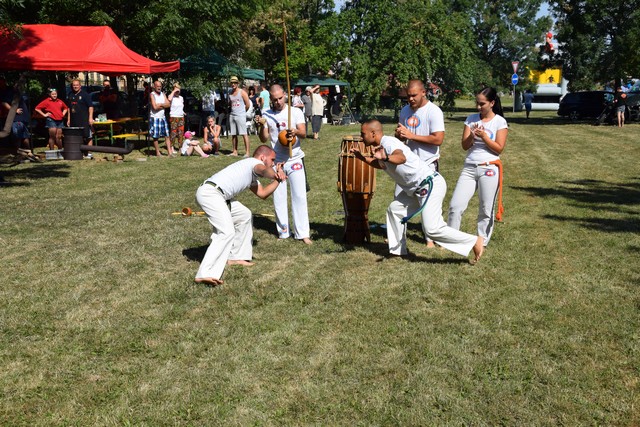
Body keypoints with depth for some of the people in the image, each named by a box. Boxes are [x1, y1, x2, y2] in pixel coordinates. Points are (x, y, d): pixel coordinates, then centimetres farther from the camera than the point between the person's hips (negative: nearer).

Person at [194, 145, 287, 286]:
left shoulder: (251, 176, 29)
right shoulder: (255, 162, -1)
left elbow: (262, 193, 28)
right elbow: (264, 170, -25)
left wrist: (277, 178, 26)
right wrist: (275, 175, -45)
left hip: (217, 195, 11)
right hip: (210, 193, -11)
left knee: (244, 215, 24)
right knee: (227, 232, -22)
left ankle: (236, 257, 28)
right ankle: (205, 274, -28)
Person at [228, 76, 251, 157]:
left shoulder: (242, 92, -3)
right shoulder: (230, 93, 13)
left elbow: (248, 104, -3)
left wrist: (243, 112, 7)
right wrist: (233, 111, 11)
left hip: (240, 116, -6)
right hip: (232, 116, 6)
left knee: (244, 134, -8)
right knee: (233, 135, 6)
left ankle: (247, 152, -9)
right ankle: (234, 152, 12)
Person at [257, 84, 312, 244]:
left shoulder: (295, 112, -2)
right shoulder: (266, 115, 3)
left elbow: (303, 133, -11)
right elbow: (264, 139, 1)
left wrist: (295, 131, -32)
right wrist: (262, 126, -17)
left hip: (295, 159, -1)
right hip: (276, 161, 2)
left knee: (300, 196, -3)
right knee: (278, 198, 6)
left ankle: (302, 233, 2)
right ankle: (283, 231, 18)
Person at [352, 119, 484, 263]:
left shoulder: (388, 142, -17)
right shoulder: (380, 147, 13)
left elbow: (401, 158, -40)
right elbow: (381, 165, 35)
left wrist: (385, 157, -59)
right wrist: (362, 157, 24)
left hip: (430, 185, -11)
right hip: (417, 189, 11)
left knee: (432, 228, -16)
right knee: (395, 209, 15)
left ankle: (474, 242, -6)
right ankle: (398, 250, 25)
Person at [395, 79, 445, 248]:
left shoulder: (434, 111, -13)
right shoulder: (405, 111, 8)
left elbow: (438, 139, -22)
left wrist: (411, 135, -23)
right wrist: (399, 134, -7)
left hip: (427, 164, -6)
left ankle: (431, 238, 15)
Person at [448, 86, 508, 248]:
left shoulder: (500, 121, -1)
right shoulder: (471, 119, 7)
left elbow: (499, 148, -6)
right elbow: (465, 146, 3)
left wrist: (483, 136, -15)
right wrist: (472, 136, -16)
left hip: (489, 169, -3)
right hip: (469, 168, 3)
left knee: (485, 210, 4)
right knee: (455, 205, -2)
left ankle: (482, 242, 18)